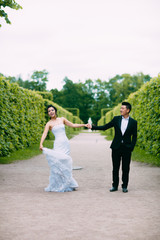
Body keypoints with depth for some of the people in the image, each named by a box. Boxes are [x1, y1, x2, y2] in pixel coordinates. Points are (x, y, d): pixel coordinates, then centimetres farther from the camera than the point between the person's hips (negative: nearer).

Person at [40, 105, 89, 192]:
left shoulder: (62, 119, 13)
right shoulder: (49, 124, 1)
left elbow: (72, 125, 18)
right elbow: (44, 134, -12)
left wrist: (84, 125, 12)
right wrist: (41, 144, -28)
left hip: (66, 143, 3)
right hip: (58, 144, -3)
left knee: (64, 162, 1)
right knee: (58, 162, -13)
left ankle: (66, 184, 9)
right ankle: (58, 185, -4)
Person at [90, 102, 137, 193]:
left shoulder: (133, 122, -1)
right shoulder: (116, 119, 4)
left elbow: (134, 136, 2)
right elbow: (105, 127, 5)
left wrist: (131, 148, -7)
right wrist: (92, 127, -4)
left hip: (127, 148, -2)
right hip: (116, 147, 2)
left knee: (125, 168, 3)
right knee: (115, 168, 6)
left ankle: (124, 186, 14)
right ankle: (115, 185, 15)